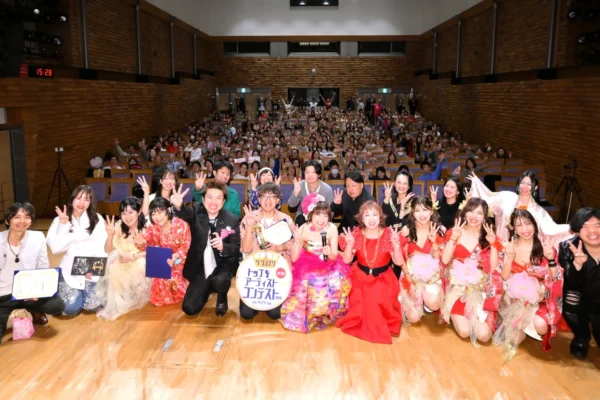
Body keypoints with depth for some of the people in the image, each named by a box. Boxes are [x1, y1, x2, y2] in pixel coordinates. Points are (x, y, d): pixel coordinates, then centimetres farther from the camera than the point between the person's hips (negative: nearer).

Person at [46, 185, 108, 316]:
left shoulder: (97, 219, 1)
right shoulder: (59, 220, 2)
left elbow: (102, 247, -7)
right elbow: (55, 248, -10)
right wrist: (63, 225, -15)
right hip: (69, 270, 0)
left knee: (93, 305, -15)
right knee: (71, 308, -16)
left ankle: (86, 292, 21)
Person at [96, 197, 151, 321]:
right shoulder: (119, 226, -11)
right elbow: (108, 250, -6)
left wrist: (133, 256, -29)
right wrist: (110, 235, -25)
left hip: (141, 261, -3)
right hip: (122, 262, 3)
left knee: (141, 264, -34)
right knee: (113, 264, -27)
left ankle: (136, 299, -10)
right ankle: (115, 304, -14)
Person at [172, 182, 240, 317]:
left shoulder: (232, 220, -9)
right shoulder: (196, 212, -8)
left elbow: (236, 248, -7)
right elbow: (186, 213, -32)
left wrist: (223, 247, -31)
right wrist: (178, 206, -57)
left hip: (223, 264, -2)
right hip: (200, 268, 2)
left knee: (219, 281, -37)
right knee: (189, 309, -2)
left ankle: (222, 299, 2)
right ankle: (207, 289, 32)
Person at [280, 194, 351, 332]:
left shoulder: (332, 229, -17)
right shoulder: (303, 229, -20)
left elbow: (334, 257, -12)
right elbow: (294, 258, -18)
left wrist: (330, 253, -36)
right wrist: (298, 241, -34)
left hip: (327, 267, 1)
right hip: (306, 267, -1)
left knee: (335, 286, -22)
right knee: (308, 287, -25)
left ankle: (326, 315, 7)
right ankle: (305, 316, 8)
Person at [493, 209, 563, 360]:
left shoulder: (544, 246, -7)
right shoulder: (510, 246, -3)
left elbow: (554, 279, -9)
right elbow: (505, 277, -5)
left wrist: (551, 258, -25)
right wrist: (510, 257, -20)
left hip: (540, 298, -1)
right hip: (516, 298, 1)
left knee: (539, 324, -30)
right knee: (515, 337, -20)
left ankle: (540, 332, 7)